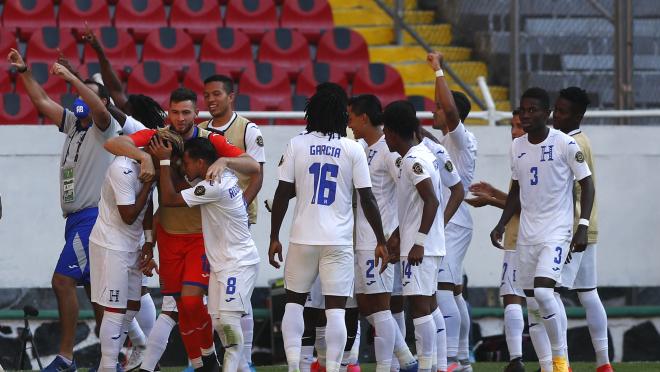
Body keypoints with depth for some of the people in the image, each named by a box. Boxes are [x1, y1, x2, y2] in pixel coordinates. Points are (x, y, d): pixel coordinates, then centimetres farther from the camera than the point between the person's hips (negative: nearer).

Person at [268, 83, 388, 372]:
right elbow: (367, 199, -3)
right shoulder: (352, 149, -3)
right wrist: (381, 241, 5)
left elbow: (282, 194, -2)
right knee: (335, 309, -1)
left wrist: (274, 237, 7)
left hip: (303, 239, 1)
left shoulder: (297, 145, -1)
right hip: (339, 240, -1)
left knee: (294, 302, 14)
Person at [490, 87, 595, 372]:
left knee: (542, 291, -23)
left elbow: (586, 185, -5)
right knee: (532, 304, 5)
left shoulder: (565, 144, -9)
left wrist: (583, 226, -14)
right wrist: (502, 224, 10)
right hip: (526, 235, 6)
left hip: (557, 231, -6)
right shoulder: (517, 147, 8)